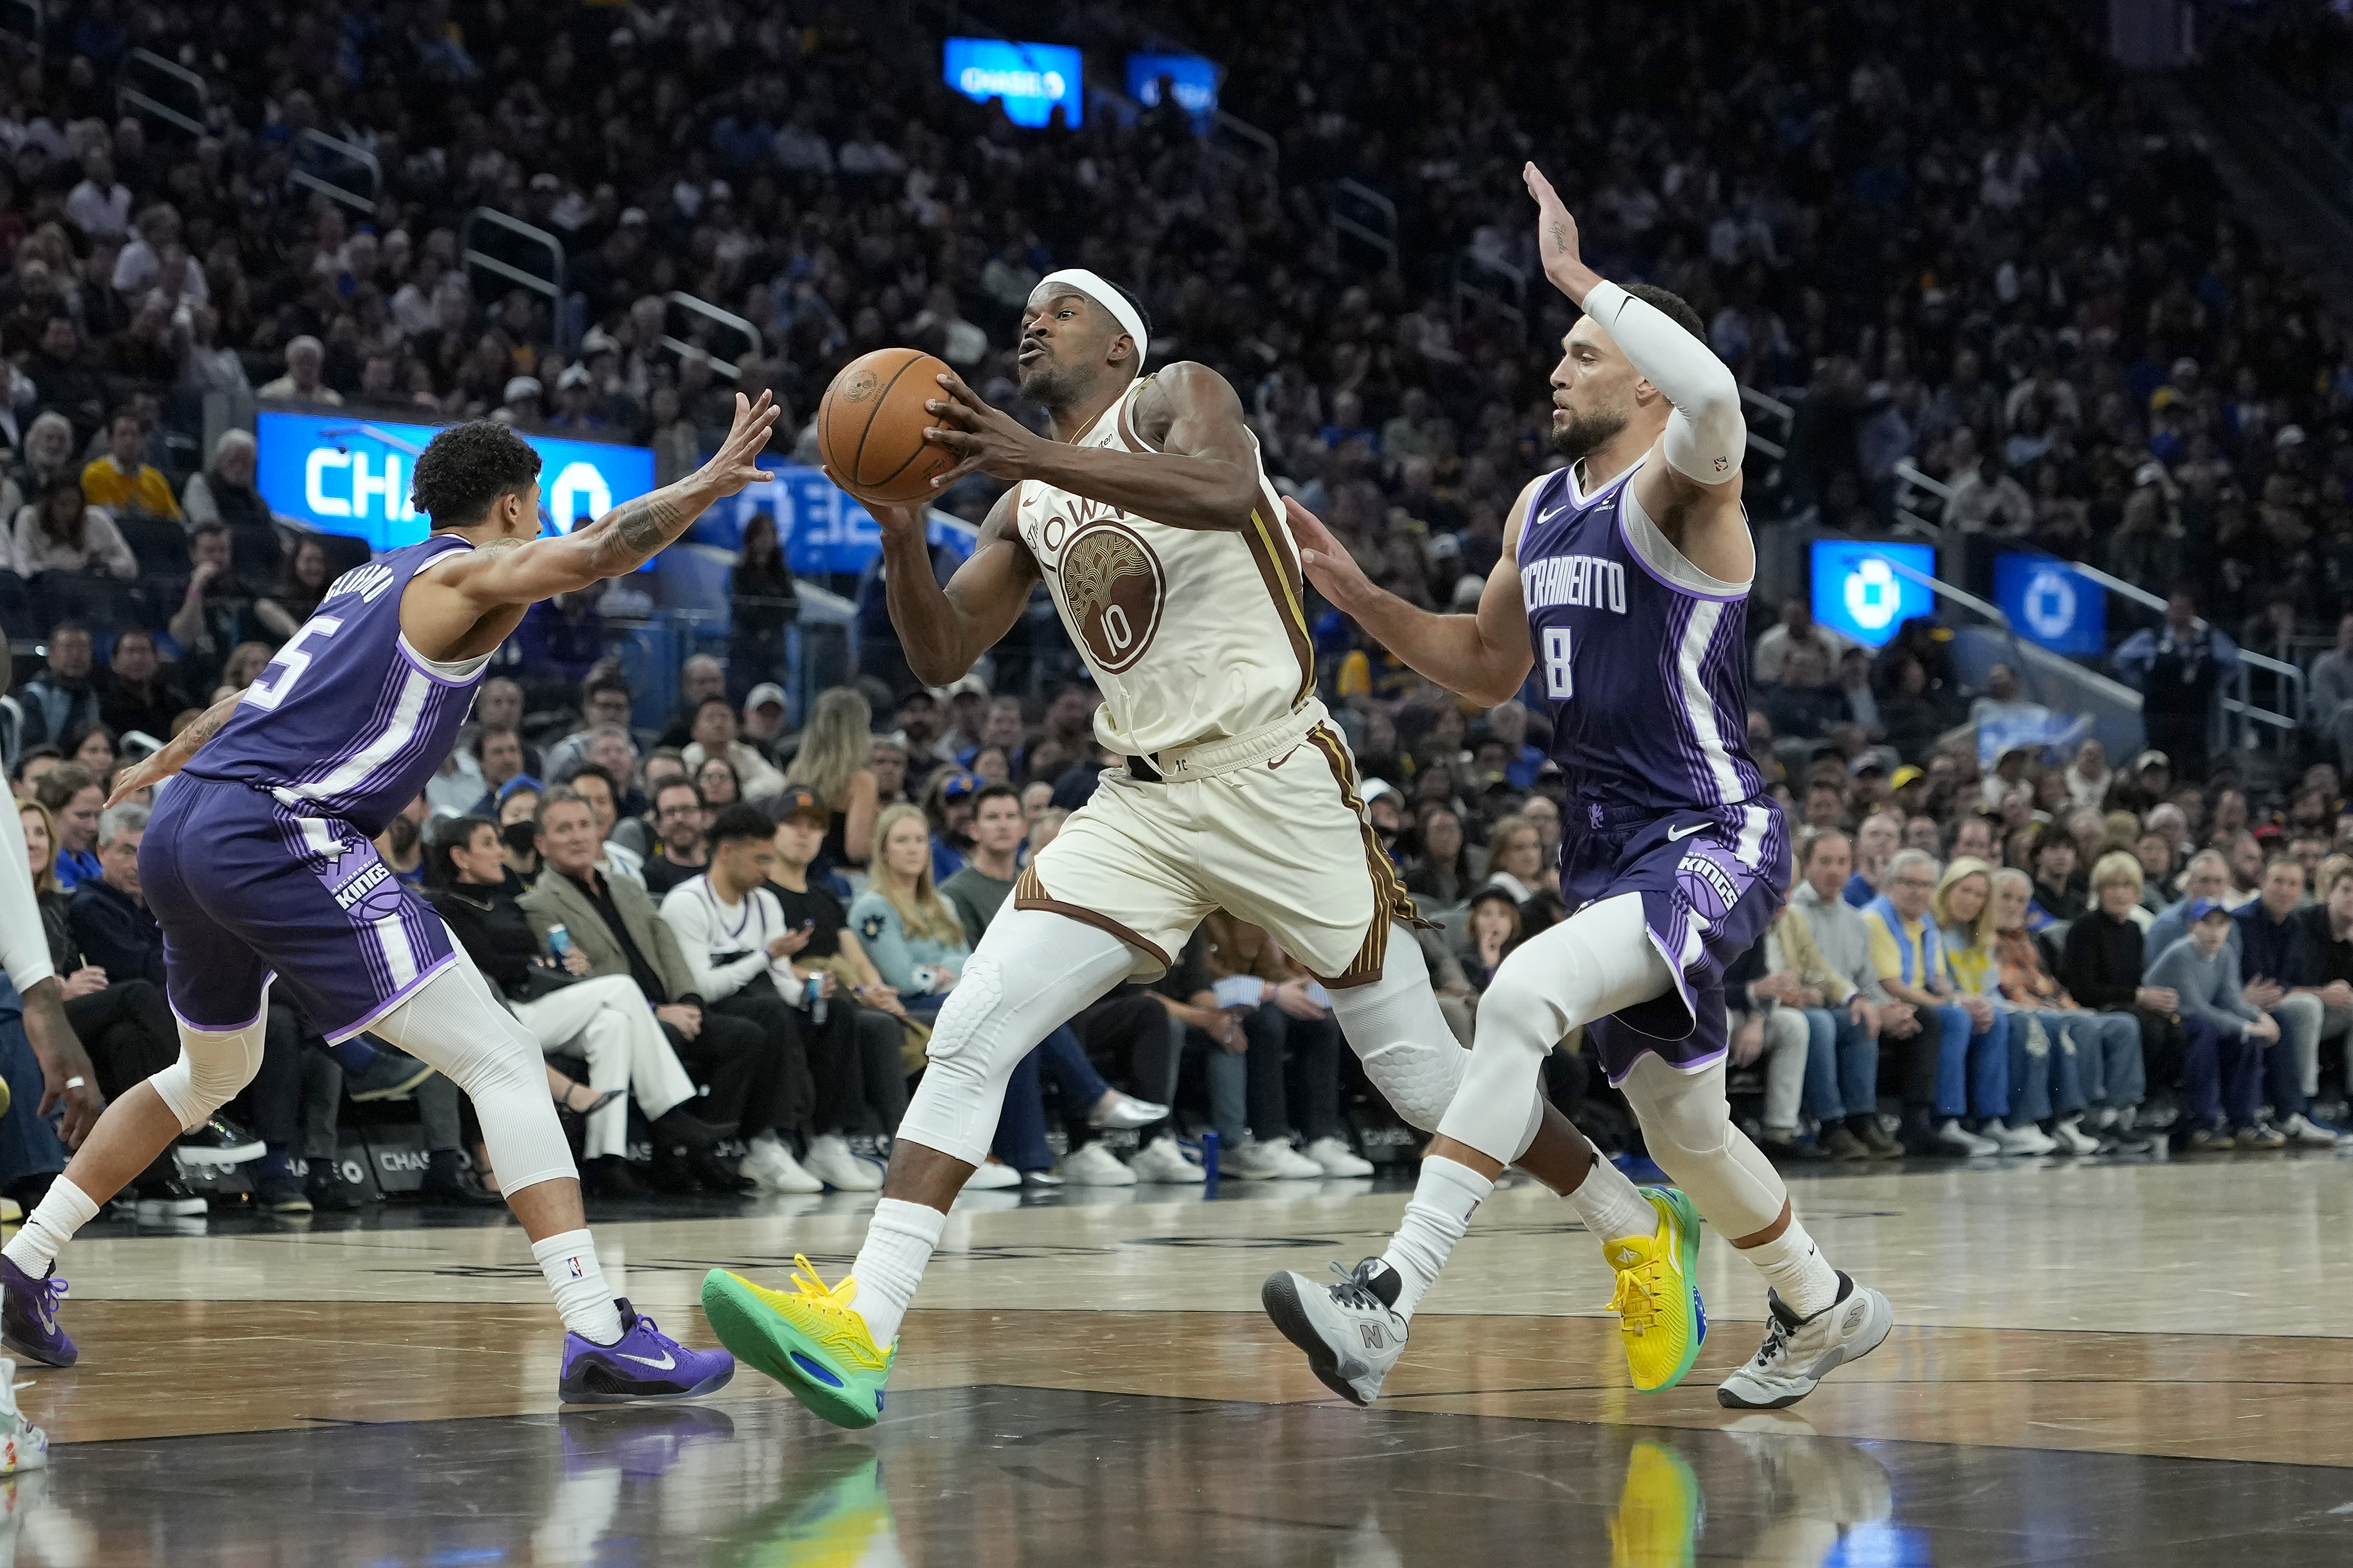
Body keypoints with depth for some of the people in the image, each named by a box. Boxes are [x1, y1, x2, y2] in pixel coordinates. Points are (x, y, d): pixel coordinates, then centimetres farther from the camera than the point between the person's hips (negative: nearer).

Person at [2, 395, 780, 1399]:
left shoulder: (374, 578, 25)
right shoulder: (469, 575, 1)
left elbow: (272, 689, 39)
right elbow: (594, 554, -21)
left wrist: (171, 760, 54)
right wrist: (708, 485, -20)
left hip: (183, 832, 9)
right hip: (275, 836, -9)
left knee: (214, 1073, 34)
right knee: (502, 1061, -10)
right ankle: (598, 1334, -22)